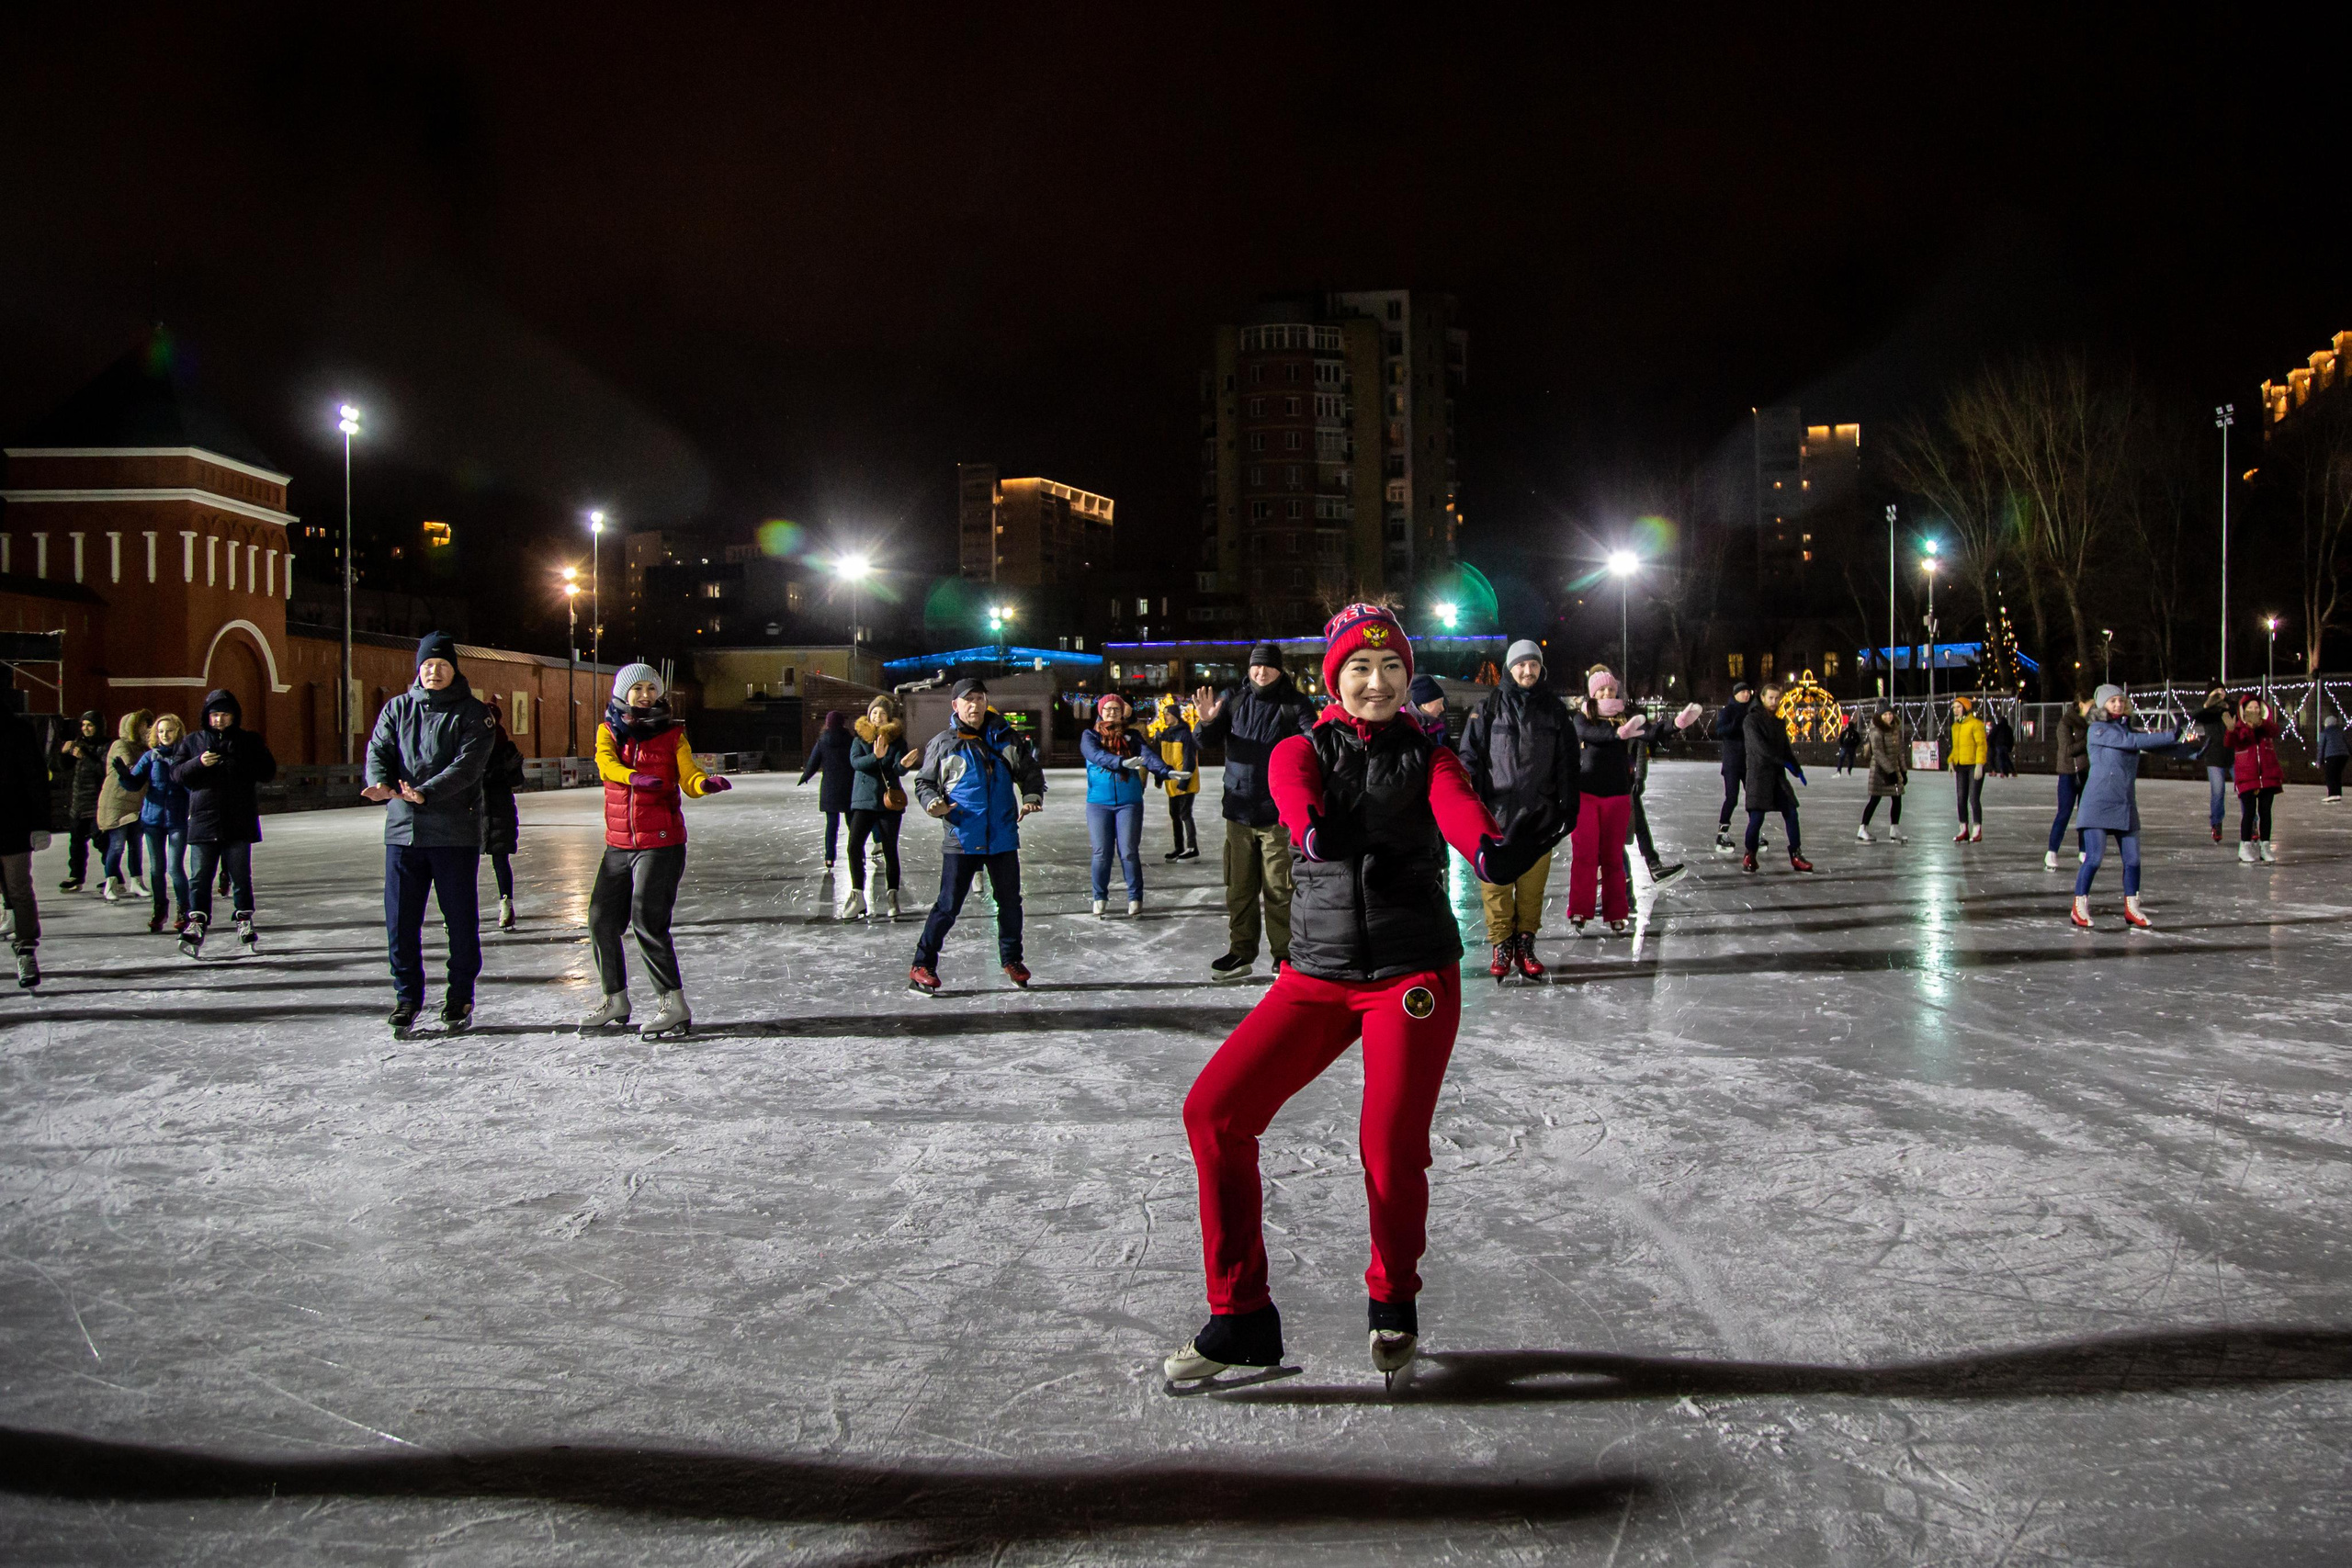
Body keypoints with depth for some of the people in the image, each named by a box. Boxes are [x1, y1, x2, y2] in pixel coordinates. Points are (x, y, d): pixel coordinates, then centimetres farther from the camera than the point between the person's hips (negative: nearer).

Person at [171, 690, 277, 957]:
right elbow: (177, 772, 5)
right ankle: (195, 925, -5)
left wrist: (242, 767, -12)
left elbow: (268, 772, 6)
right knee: (199, 877, -3)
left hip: (240, 824, 0)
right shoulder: (193, 742, 11)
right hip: (203, 822, 0)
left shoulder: (250, 741, 9)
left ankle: (245, 922, 15)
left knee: (241, 877, 6)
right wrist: (198, 763, -15)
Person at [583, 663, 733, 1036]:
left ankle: (673, 1004, -6)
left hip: (662, 842, -4)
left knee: (647, 920, -13)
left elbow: (689, 779, -10)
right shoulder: (609, 731, 6)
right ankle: (615, 1001, 27)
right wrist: (634, 777, -36)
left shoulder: (673, 735, 1)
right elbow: (606, 764, -14)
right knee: (602, 920, 9)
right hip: (618, 845, 5)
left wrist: (707, 783, -33)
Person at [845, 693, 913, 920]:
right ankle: (857, 896, -2)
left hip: (890, 801, -1)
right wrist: (875, 757, -30)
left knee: (890, 850, 3)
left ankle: (892, 895, 12)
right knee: (854, 846, -9)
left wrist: (904, 764, -33)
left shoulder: (897, 741, 4)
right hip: (863, 801, 1)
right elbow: (855, 762, -12)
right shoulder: (860, 739, 6)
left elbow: (900, 769, -9)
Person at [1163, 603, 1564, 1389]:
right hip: (1316, 977, 2)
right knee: (1213, 1110, -10)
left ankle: (1393, 1304, 21)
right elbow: (1297, 799, -21)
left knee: (1391, 1149, -11)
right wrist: (1319, 831, -46)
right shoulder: (1302, 751, 5)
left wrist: (1495, 852, -46)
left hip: (1415, 976, -2)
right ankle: (1241, 1318, 4)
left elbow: (1459, 812, -22)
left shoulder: (1429, 758, 2)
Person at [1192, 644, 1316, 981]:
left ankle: (1284, 954, 8)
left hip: (1278, 814, -4)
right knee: (1239, 889, 10)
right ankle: (1240, 954, 18)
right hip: (1239, 813, 4)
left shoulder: (1294, 705, -3)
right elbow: (1208, 740, 1)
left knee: (1279, 890, -1)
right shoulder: (1234, 700, 7)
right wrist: (1208, 722, -22)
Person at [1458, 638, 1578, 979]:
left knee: (1533, 883, 5)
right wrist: (1470, 798, -7)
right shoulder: (1489, 708, 4)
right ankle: (1501, 946, 8)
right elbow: (1470, 755, 2)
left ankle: (1525, 944, 14)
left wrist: (1569, 806, 10)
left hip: (1538, 813, 2)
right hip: (1496, 811, -2)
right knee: (1496, 882, -1)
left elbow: (1567, 763, 13)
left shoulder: (1555, 711, 10)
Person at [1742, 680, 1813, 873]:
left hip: (1778, 775, 6)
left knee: (1791, 813, 0)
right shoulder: (1752, 720, -5)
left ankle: (1796, 856, 5)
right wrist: (1784, 762, -18)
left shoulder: (1779, 723, 17)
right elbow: (1760, 747, -16)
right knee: (1757, 816, -10)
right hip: (1759, 774, -6)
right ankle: (1749, 856, 6)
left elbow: (1786, 749, 22)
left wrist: (1797, 769, 10)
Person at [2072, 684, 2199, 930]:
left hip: (2126, 804, 6)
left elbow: (2158, 747, 8)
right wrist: (2172, 736, -19)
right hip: (2099, 802, -6)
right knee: (2094, 857, -10)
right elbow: (2131, 742, -17)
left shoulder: (2127, 729, 14)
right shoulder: (2098, 730, -6)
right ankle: (2079, 907, 2)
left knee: (2133, 859, 4)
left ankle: (2131, 909, 15)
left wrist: (2186, 743, -11)